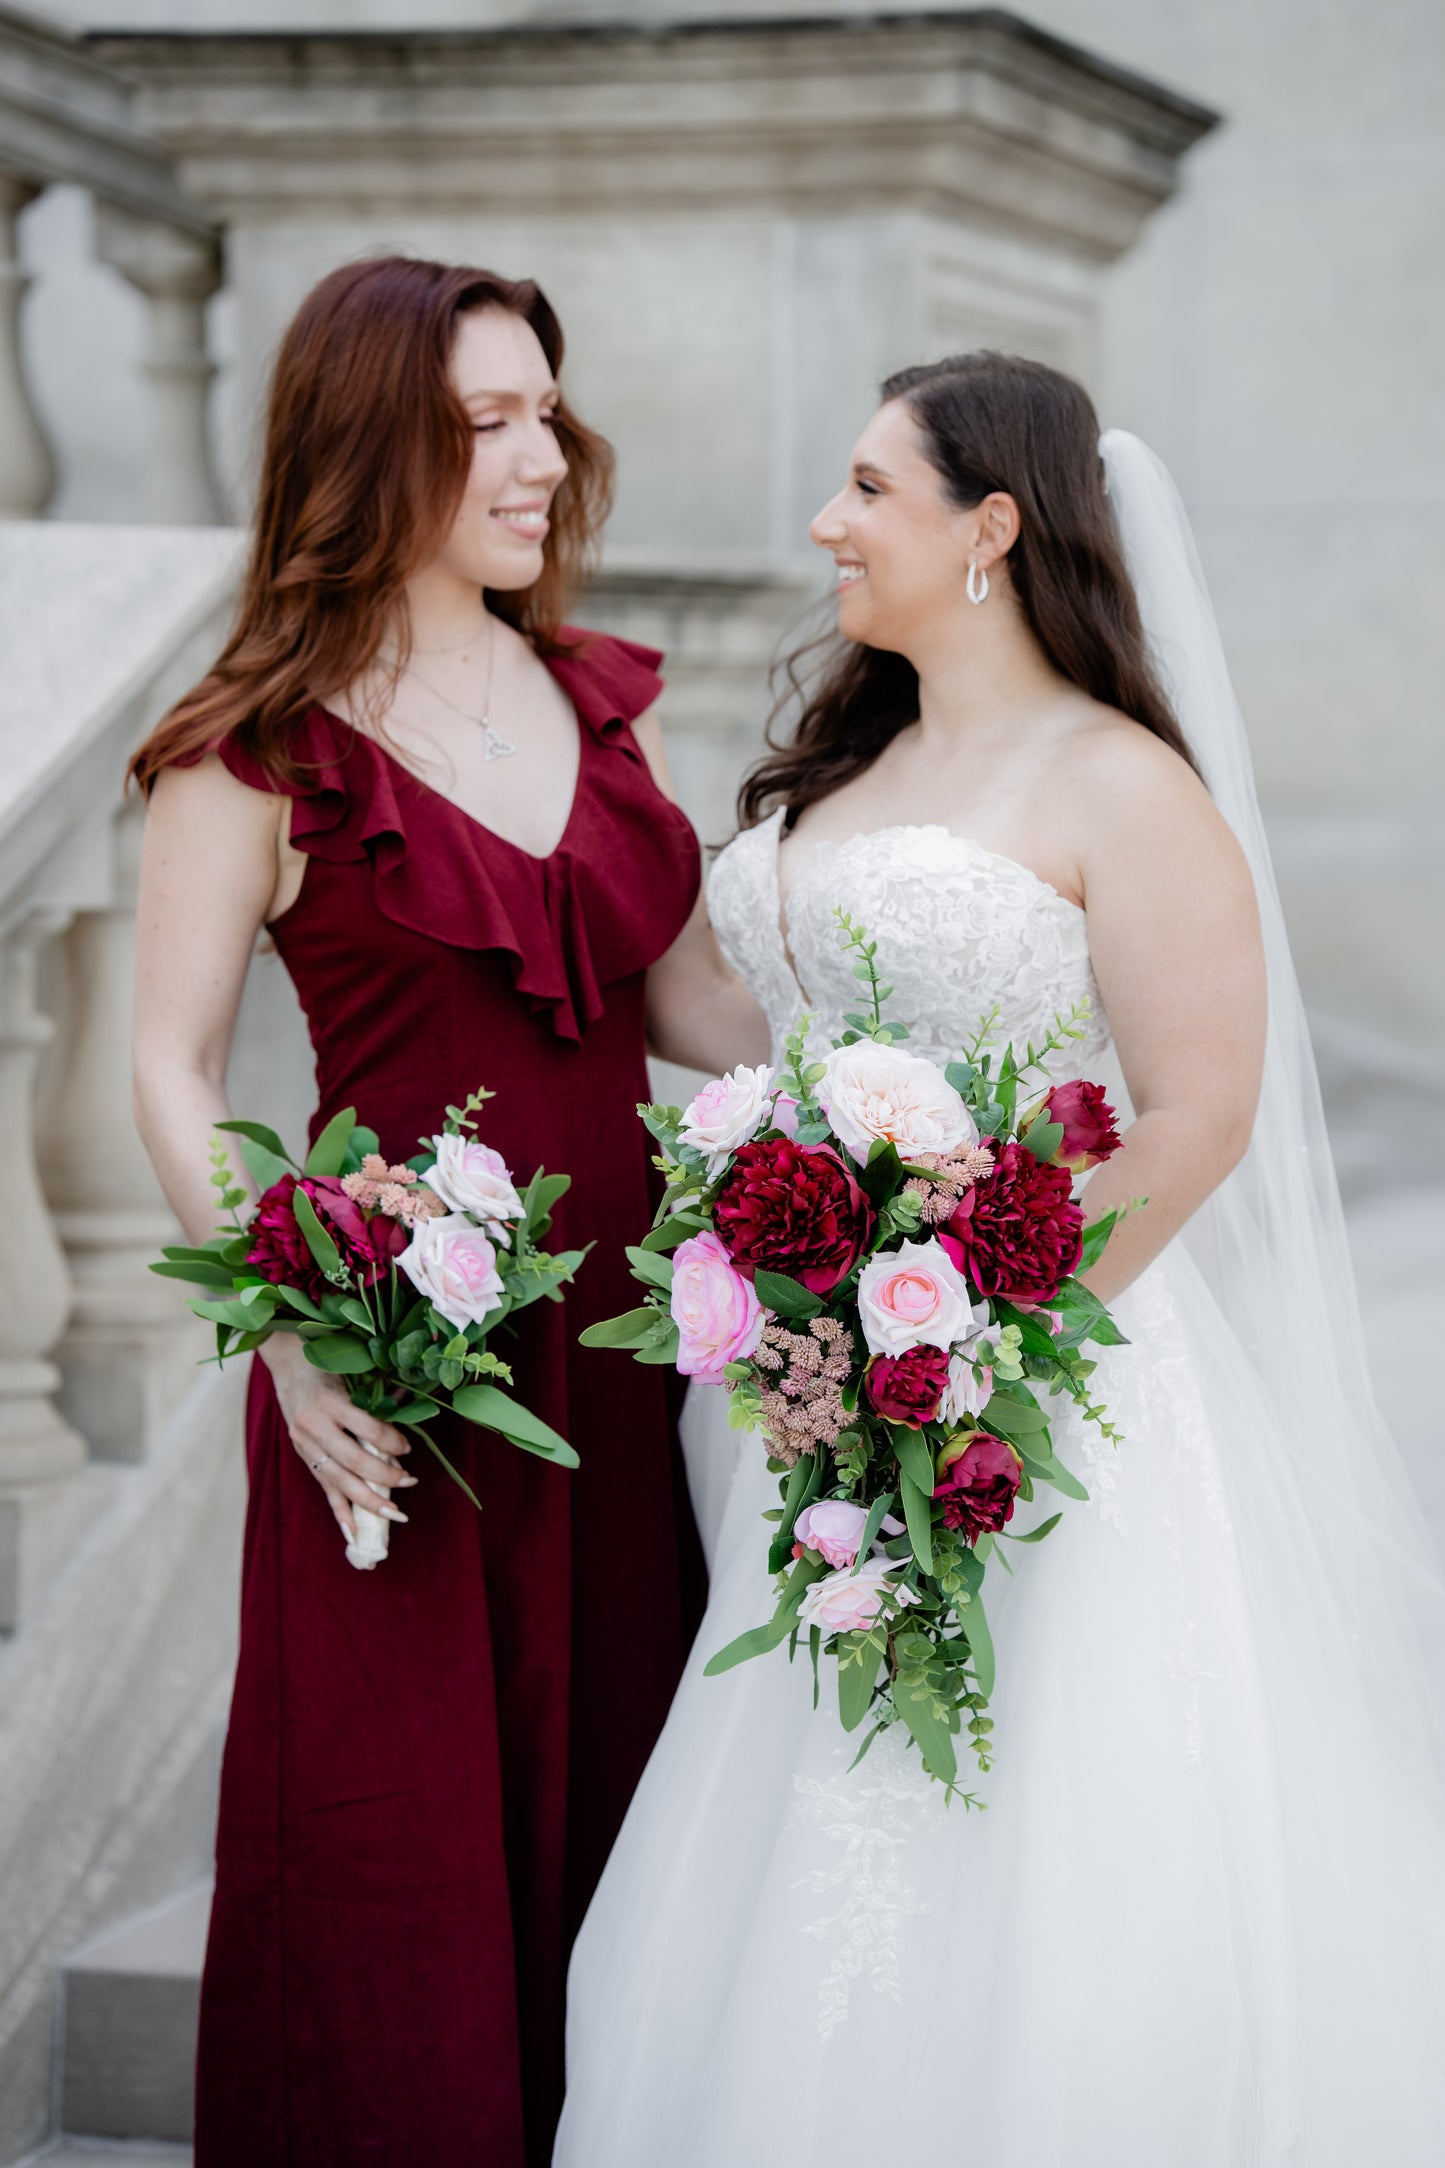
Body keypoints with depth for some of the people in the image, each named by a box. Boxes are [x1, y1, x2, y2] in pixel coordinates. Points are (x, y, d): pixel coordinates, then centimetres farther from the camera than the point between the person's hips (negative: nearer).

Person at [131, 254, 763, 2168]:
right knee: (403, 1837, 2)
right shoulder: (258, 752, -5)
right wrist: (292, 1340, -18)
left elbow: (695, 987, 16)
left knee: (611, 1789, 11)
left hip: (622, 1324, 5)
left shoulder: (598, 700, 11)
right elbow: (177, 1074, -6)